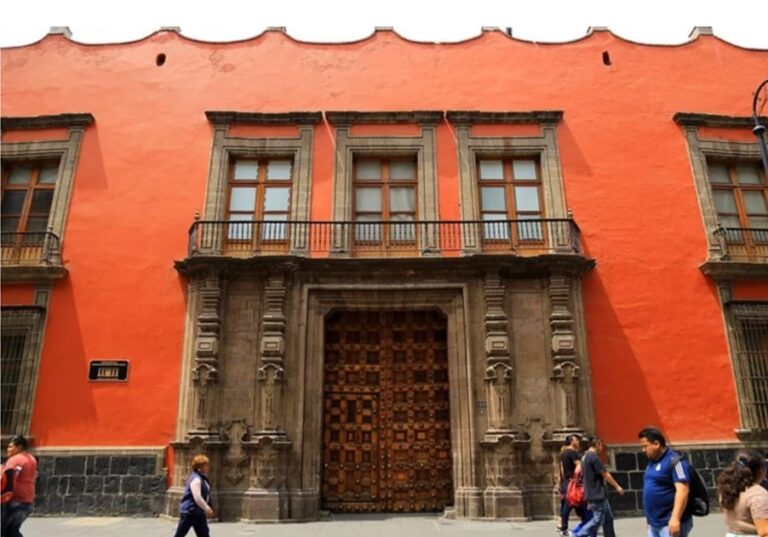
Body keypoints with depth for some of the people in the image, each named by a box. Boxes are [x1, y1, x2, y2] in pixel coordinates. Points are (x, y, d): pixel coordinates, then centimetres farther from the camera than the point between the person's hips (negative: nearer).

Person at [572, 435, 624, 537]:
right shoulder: (594, 456, -17)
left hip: (595, 494, 10)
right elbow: (605, 474, -15)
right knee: (598, 520, -5)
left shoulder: (585, 456, 13)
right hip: (597, 494, -10)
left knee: (608, 518, 14)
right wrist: (617, 487, -4)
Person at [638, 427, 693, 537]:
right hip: (654, 523, 9)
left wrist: (675, 518, -29)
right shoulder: (652, 463, 14)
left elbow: (682, 490, -23)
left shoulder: (674, 461, -14)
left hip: (671, 524, -9)